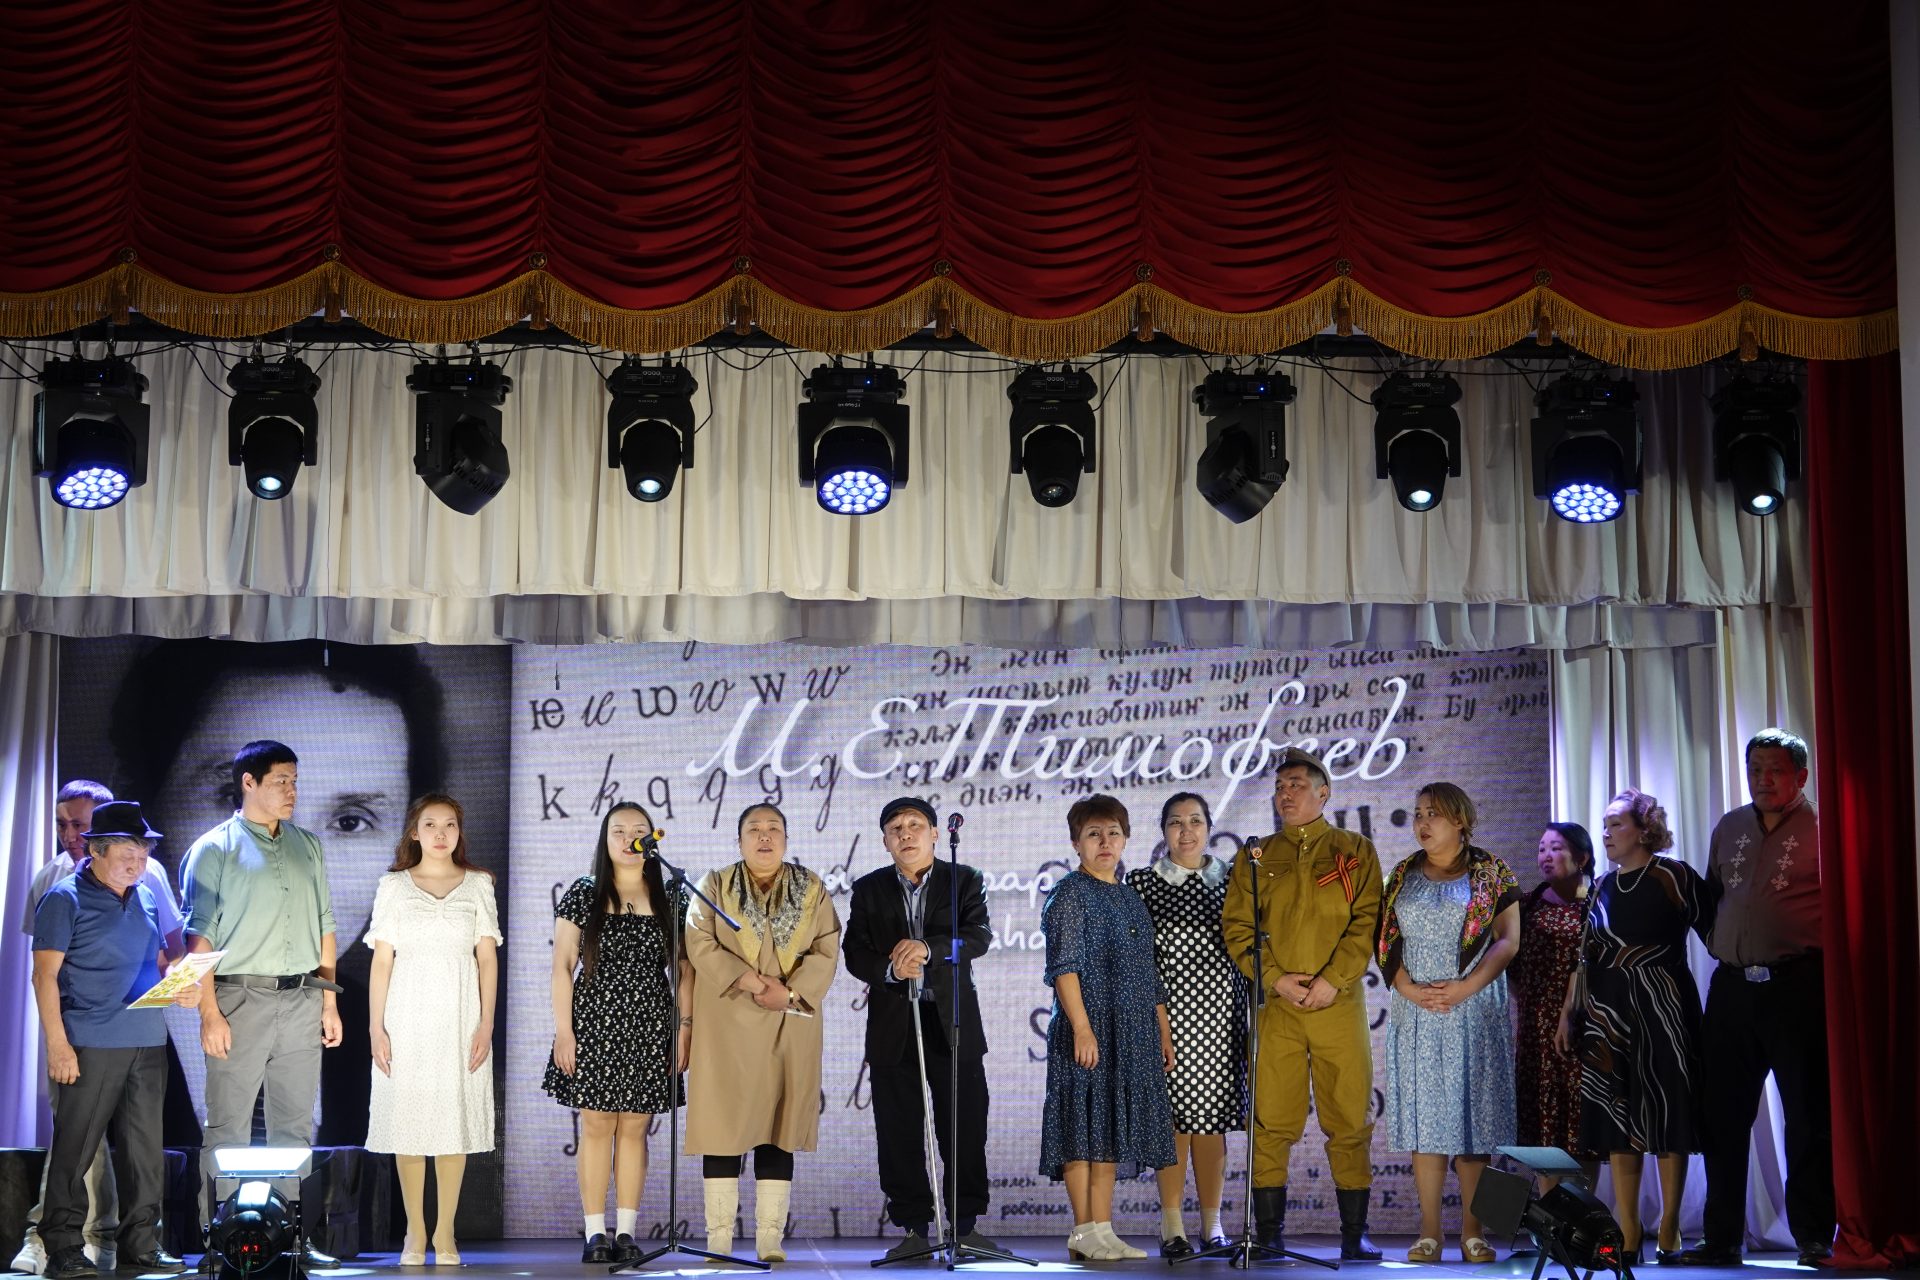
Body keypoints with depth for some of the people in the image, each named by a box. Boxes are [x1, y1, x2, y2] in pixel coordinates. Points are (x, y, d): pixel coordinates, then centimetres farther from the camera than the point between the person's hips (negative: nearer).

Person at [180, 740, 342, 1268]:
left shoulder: (308, 847, 16)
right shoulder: (215, 850, 0)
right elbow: (199, 935, -6)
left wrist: (328, 1002, 12)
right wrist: (209, 1013, -14)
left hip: (301, 1000, 5)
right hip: (240, 999, -5)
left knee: (295, 1125, 7)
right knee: (228, 1127, -3)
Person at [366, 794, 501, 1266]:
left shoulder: (478, 885, 7)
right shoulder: (393, 886, 5)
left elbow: (488, 958, 6)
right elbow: (382, 960, 3)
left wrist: (486, 1023, -2)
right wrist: (375, 1027, -3)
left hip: (459, 1021, 0)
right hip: (407, 1020, 0)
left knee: (455, 1124, 1)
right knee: (408, 1124, 1)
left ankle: (445, 1234, 8)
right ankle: (415, 1234, 10)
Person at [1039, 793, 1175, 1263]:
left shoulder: (1132, 901, 19)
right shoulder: (1070, 893, -4)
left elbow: (1149, 976, 22)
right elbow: (1064, 964, -13)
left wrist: (1164, 1033, 17)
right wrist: (1081, 1025, -21)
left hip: (1131, 1033, 7)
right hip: (1087, 1029, -7)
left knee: (1109, 1128, 8)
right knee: (1083, 1125, -8)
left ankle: (1102, 1230, 11)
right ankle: (1083, 1231, -5)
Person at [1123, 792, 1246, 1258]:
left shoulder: (1230, 882, 11)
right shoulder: (1141, 882, 6)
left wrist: (1250, 1012, 4)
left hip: (1219, 1010, 2)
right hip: (1164, 1011, -1)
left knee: (1213, 1115, 2)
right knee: (1171, 1115, -4)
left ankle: (1212, 1224, 10)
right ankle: (1172, 1227, 2)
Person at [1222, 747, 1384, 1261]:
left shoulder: (1356, 851, 10)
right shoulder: (1253, 859, 14)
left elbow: (1367, 922, 0)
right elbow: (1237, 928, 6)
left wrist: (1333, 980, -12)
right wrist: (1277, 980, -9)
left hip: (1339, 1003, -1)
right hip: (1275, 1008, 1)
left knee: (1349, 1121, 0)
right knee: (1271, 1123, -1)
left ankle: (1355, 1235, 7)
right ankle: (1269, 1234, 5)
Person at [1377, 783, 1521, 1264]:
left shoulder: (1491, 873, 2)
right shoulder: (1404, 876, 12)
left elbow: (1508, 940, -5)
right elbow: (1385, 941, 8)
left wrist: (1464, 988, -15)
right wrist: (1408, 988, -8)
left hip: (1474, 1012, -3)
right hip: (1416, 1012, 3)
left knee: (1472, 1114, -3)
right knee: (1423, 1116, 0)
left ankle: (1473, 1232, 1)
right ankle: (1429, 1233, 2)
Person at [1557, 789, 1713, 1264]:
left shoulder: (1674, 877, -4)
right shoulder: (1604, 886, 12)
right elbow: (1587, 955, 16)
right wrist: (1567, 1013, 13)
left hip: (1661, 1010, -5)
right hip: (1607, 1013, 5)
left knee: (1666, 1117, -2)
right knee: (1618, 1122, 3)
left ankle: (1669, 1231, 7)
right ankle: (1628, 1235, 7)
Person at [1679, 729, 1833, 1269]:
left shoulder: (1819, 829, -3)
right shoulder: (1728, 828, 15)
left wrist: (1813, 949, -9)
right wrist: (1721, 945, 13)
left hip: (1795, 986, -6)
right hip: (1731, 987, 6)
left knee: (1808, 1114, 0)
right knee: (1723, 1116, 7)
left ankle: (1814, 1238, 8)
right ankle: (1721, 1238, 15)